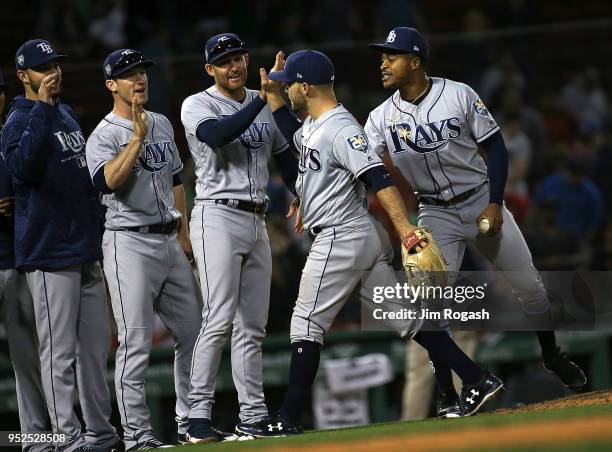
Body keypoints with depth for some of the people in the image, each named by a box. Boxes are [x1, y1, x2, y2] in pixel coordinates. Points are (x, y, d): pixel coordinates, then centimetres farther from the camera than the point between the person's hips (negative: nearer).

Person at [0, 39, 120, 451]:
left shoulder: (67, 114, 17)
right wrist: (42, 107, -28)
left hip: (88, 249, 9)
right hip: (50, 253, -9)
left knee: (96, 345, 12)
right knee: (60, 351, -8)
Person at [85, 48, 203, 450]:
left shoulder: (163, 124, 15)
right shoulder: (104, 135, -7)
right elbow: (109, 180, -26)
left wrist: (185, 233, 19)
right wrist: (138, 137, -24)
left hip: (171, 241, 7)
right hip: (131, 243, -7)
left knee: (193, 331, 10)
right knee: (136, 342, -9)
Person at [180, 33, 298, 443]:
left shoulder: (265, 105, 15)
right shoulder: (198, 105, -4)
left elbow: (286, 157, 19)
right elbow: (217, 135, -25)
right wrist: (263, 99, -26)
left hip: (256, 221, 7)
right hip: (218, 217, -7)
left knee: (252, 326, 6)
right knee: (220, 319, -15)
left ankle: (253, 416, 8)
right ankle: (199, 414, -13)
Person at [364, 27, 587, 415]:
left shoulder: (459, 96, -12)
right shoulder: (382, 118, -7)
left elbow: (495, 146, -7)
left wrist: (495, 204, -15)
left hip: (484, 203, -1)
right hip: (436, 215, 1)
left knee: (529, 285, 5)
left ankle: (553, 355, 31)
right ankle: (449, 397, -7)